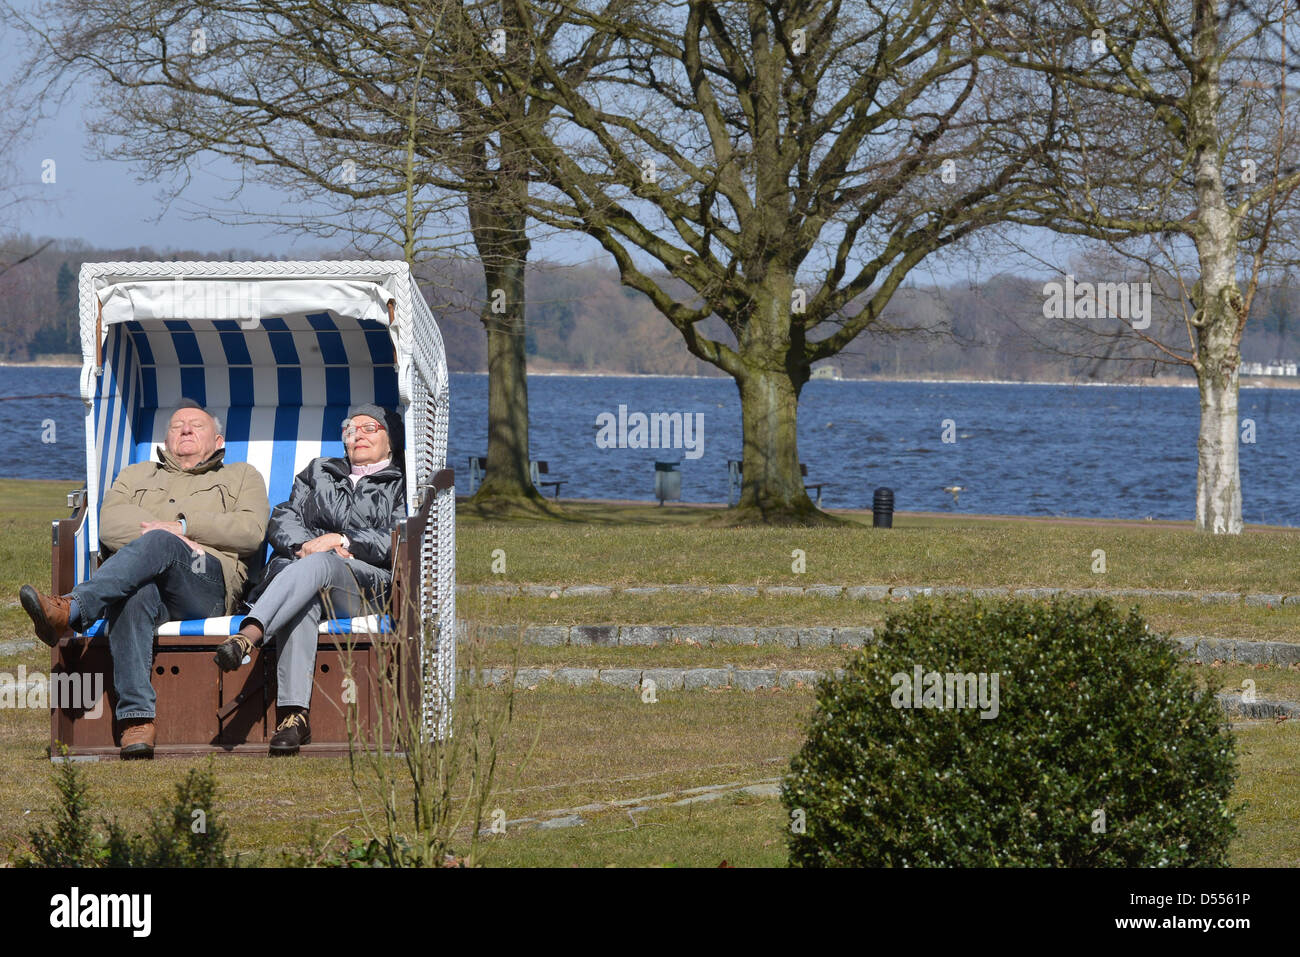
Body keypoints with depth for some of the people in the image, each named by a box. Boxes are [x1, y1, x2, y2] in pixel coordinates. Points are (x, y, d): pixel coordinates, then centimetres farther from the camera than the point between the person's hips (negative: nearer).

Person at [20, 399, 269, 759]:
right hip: (141, 580, 1)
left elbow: (250, 533, 8)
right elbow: (110, 527, 14)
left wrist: (182, 528, -2)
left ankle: (71, 609, -55)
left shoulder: (241, 477, 30)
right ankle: (137, 718, -50)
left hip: (209, 585, -1)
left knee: (159, 544, -36)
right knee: (134, 599, -39)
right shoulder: (136, 476, 36)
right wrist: (165, 536, -5)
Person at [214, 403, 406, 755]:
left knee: (317, 566, -38)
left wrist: (341, 541, -8)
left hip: (368, 585, -2)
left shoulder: (402, 485, 20)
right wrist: (303, 545, -4)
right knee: (302, 604, -37)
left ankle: (248, 635, -62)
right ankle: (294, 714, -53)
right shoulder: (319, 472, 32)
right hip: (299, 569, 2)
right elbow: (282, 521, 19)